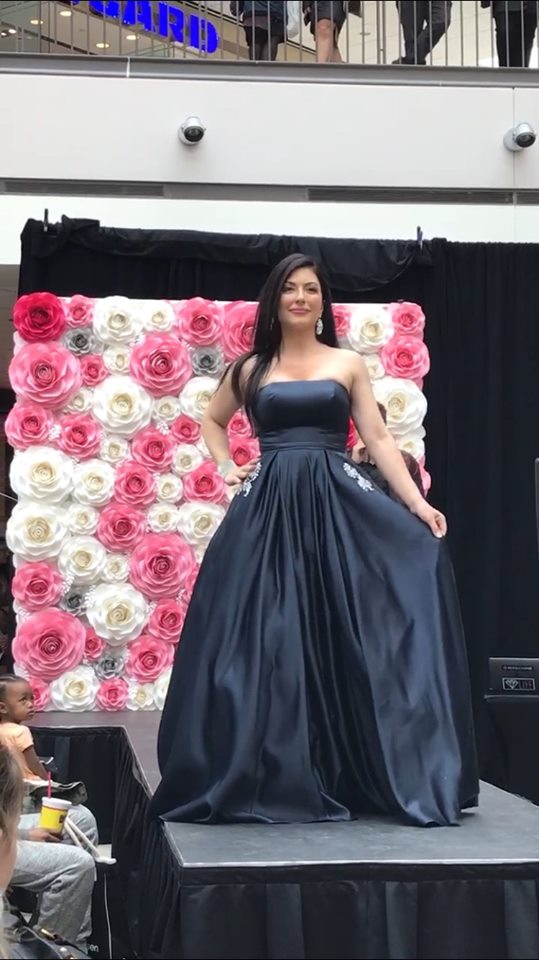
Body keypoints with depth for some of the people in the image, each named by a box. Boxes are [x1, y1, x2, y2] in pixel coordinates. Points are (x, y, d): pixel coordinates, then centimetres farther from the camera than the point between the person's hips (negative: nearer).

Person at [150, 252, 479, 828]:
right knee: (265, 642, -1)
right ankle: (269, 776, 8)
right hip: (268, 509, 1)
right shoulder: (252, 368, 11)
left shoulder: (348, 364, 9)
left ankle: (338, 774, 5)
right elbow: (212, 421, 26)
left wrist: (417, 504, -7)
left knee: (338, 636, -4)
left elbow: (378, 439, 4)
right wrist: (227, 469, 8)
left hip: (336, 506, 0)